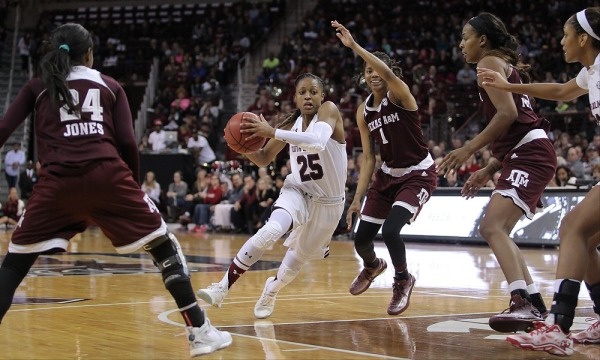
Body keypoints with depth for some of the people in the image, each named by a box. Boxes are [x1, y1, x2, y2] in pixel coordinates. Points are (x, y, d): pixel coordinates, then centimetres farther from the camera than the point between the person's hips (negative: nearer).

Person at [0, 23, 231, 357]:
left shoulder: (37, 87, 19)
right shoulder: (109, 85, 19)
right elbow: (127, 142, 8)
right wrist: (134, 183, 21)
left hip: (58, 181, 0)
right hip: (107, 176, 0)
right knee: (165, 247, 13)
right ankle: (200, 331, 10)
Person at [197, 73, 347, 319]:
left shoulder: (329, 110, -16)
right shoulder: (291, 123, -2)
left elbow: (318, 141, -38)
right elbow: (264, 159, 8)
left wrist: (273, 133, -45)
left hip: (328, 202, -1)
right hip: (298, 191, 1)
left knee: (299, 258, 11)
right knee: (271, 231, -28)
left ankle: (271, 290, 43)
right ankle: (222, 287, -25)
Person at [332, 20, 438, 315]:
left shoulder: (400, 95, -15)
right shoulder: (363, 112, 1)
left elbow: (388, 73, -40)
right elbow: (368, 158, 4)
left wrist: (354, 46, -46)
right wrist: (357, 199, -2)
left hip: (418, 175, -6)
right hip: (388, 175, 6)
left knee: (390, 231, -24)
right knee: (361, 238, 6)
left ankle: (403, 281, 5)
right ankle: (372, 267, 44)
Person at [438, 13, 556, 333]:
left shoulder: (490, 63, -3)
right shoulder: (508, 67, 25)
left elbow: (507, 113, -18)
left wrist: (469, 148, -16)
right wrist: (488, 170, 24)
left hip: (530, 154, -10)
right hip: (527, 154, 10)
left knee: (493, 227, -23)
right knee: (494, 230, 16)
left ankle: (522, 304, -37)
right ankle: (534, 303, 16)